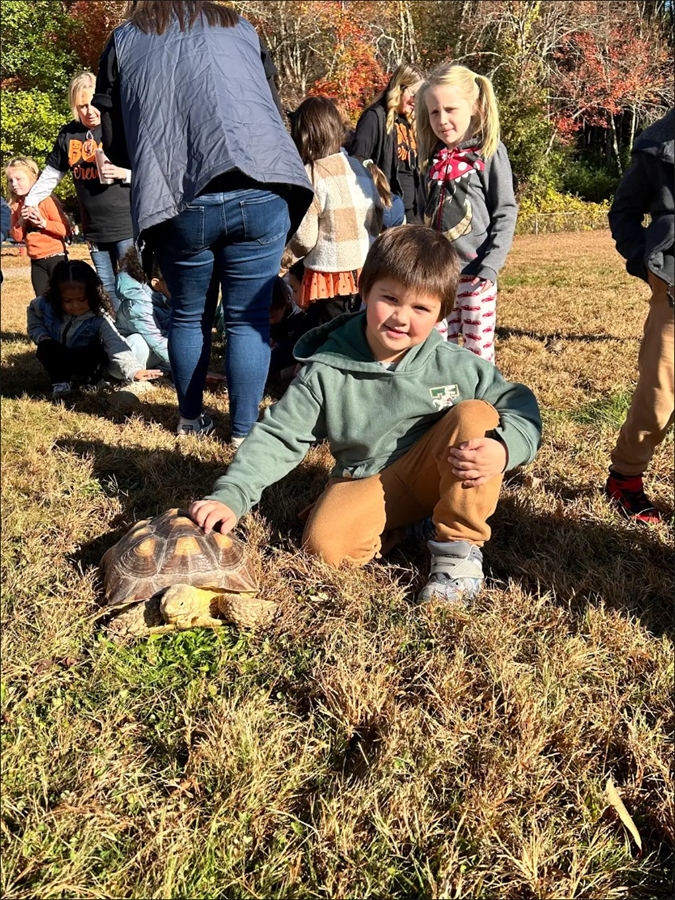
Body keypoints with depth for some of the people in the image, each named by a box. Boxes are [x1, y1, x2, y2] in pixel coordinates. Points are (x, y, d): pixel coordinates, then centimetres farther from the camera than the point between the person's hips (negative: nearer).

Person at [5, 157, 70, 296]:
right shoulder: (16, 206, 7)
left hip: (55, 257, -6)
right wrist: (21, 222, -11)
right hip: (36, 261, 6)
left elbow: (66, 229, -16)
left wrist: (44, 223, -27)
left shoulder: (47, 200, -11)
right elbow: (17, 237, 6)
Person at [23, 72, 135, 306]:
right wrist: (28, 204, 14)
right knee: (107, 290, 13)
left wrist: (123, 173, -19)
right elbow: (51, 175, 18)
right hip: (94, 230, 5)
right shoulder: (68, 134, 8)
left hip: (127, 226, -5)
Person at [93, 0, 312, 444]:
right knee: (248, 318, 7)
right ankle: (245, 430, 11)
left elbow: (115, 145, 16)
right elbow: (276, 110, 28)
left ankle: (191, 420, 28)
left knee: (189, 316, 17)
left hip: (179, 203, 0)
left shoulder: (124, 41, 16)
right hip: (261, 194, 0)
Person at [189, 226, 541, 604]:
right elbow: (278, 438, -8)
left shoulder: (456, 366, -11)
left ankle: (460, 545, -16)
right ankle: (391, 530, 5)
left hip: (444, 474, 1)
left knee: (475, 413, -25)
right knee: (325, 545, -28)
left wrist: (503, 448, -29)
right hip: (368, 484, 0)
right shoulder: (326, 373, -11)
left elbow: (520, 405, -5)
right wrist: (229, 496, -20)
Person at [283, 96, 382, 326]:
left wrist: (286, 257, 5)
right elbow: (378, 219, 8)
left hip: (330, 274, -6)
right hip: (364, 271, 6)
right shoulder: (360, 167, 5)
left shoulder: (312, 174, -12)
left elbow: (305, 237, -13)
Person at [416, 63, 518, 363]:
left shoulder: (489, 152, -5)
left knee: (479, 348, 3)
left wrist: (491, 265, -16)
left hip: (474, 270, -5)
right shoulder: (433, 157, 9)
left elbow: (505, 213, -7)